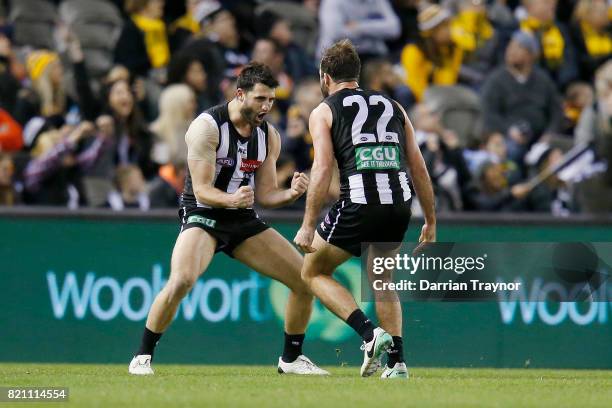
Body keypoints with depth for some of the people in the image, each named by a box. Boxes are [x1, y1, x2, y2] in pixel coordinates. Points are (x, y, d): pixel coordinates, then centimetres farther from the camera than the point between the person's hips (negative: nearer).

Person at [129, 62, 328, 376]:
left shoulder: (269, 136, 4)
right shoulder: (207, 127, -15)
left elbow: (265, 194, 6)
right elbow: (202, 189, -20)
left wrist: (291, 193, -15)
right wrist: (231, 199, -40)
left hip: (244, 220, 6)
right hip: (203, 214, -6)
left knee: (305, 279, -1)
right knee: (182, 280, -33)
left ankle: (291, 359, 19)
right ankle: (143, 356, -16)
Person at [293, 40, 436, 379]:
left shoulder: (324, 111, 9)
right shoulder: (392, 107, 21)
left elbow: (322, 170, -4)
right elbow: (418, 167, 17)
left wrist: (308, 226, -4)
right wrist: (430, 221, 23)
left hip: (359, 205, -5)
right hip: (399, 205, 5)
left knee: (313, 273, 14)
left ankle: (369, 333, -4)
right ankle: (397, 361, 17)